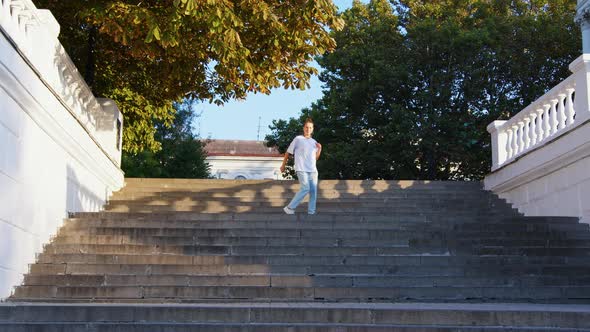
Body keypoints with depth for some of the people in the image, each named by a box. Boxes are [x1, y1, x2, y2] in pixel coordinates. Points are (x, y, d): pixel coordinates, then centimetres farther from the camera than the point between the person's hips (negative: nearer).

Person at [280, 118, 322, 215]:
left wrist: (319, 149, 0)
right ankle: (290, 208, -11)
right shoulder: (298, 139, -1)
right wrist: (283, 165, 8)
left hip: (312, 170, 6)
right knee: (305, 188, -18)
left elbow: (316, 158, 16)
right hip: (301, 169, -6)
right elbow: (288, 152, 6)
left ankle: (311, 211, 6)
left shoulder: (314, 142, 15)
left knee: (313, 191, 1)